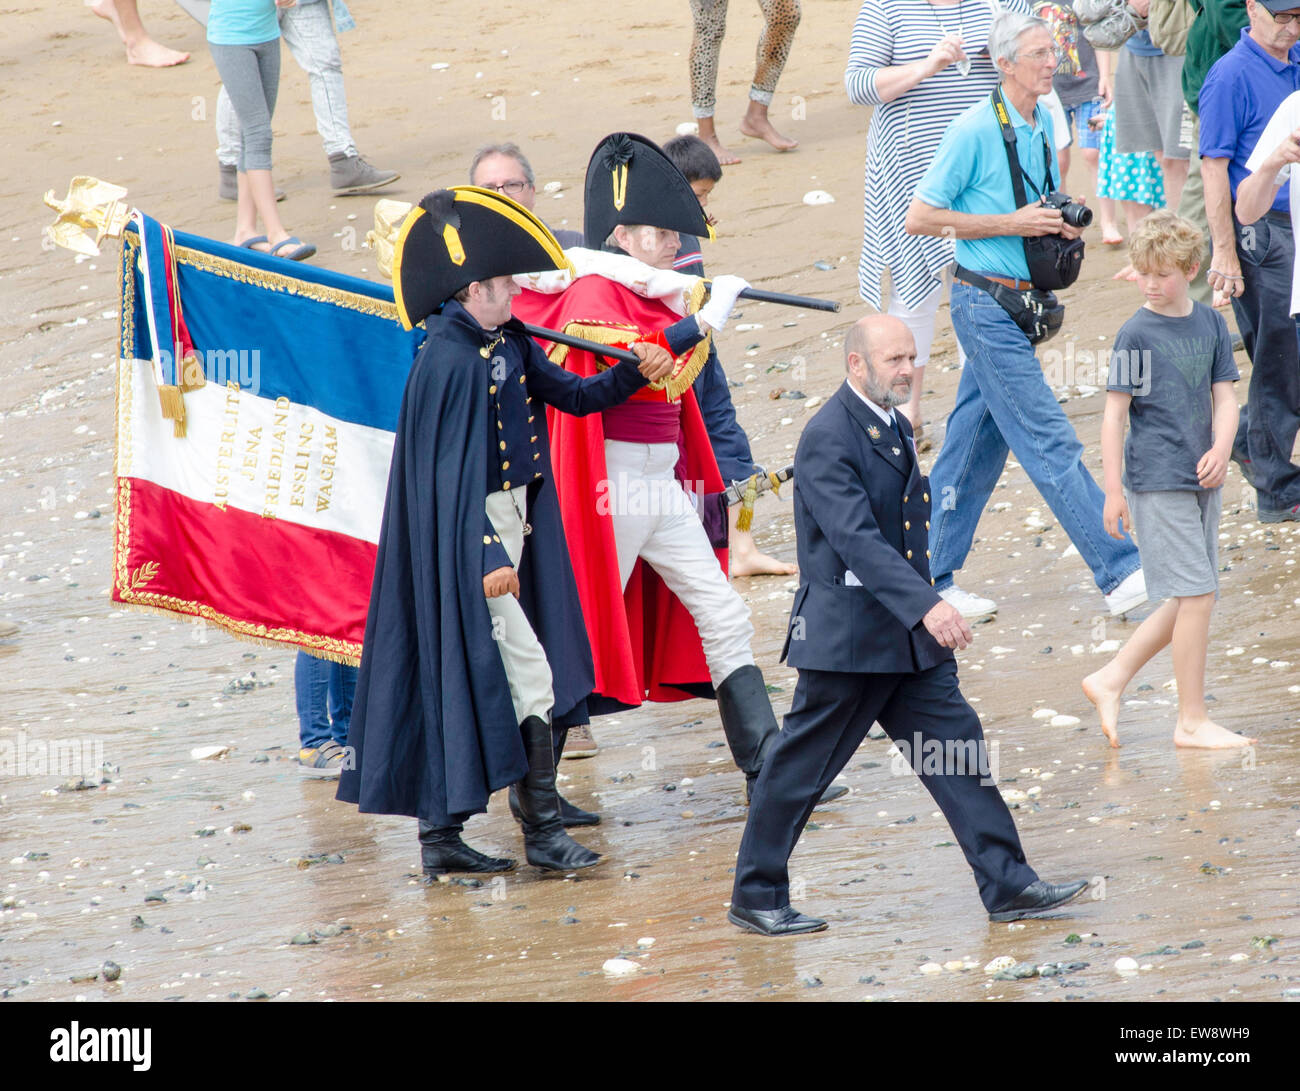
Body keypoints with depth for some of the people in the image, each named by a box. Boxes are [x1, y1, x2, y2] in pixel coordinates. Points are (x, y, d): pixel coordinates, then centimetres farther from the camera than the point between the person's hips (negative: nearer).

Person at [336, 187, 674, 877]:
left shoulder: (507, 345, 8)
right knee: (528, 671, -7)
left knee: (461, 686, 11)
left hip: (511, 522, 9)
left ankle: (441, 834, 15)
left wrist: (634, 373, 4)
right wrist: (487, 555, -23)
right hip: (473, 533, -9)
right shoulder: (450, 361, -18)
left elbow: (569, 394, 20)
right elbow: (448, 466, -20)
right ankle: (543, 833, 0)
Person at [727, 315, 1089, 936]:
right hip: (846, 638, -8)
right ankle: (755, 897, 14)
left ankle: (1007, 885, 4)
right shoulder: (827, 439, -18)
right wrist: (926, 606, -35)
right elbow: (857, 540, -27)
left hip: (909, 636, 8)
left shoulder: (894, 425, 12)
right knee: (800, 767, 3)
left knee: (958, 746, 2)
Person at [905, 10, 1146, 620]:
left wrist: (1062, 225, 2)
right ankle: (1121, 575, -11)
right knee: (1050, 443, -8)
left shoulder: (1043, 126, 10)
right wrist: (1012, 224, -17)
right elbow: (919, 219, -14)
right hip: (986, 303, -8)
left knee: (975, 444, 12)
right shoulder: (975, 130, -15)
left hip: (1019, 304, 8)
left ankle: (931, 577, 19)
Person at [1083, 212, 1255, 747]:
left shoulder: (1211, 323, 8)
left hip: (1201, 481, 6)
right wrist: (1113, 490, -9)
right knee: (1197, 594, -9)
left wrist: (1221, 449, -10)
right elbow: (1115, 413, -7)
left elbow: (1224, 397, 9)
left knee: (1192, 599, 8)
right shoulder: (1136, 335, -8)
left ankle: (1110, 681, 20)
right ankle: (1193, 720, -2)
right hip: (1157, 481, -6)